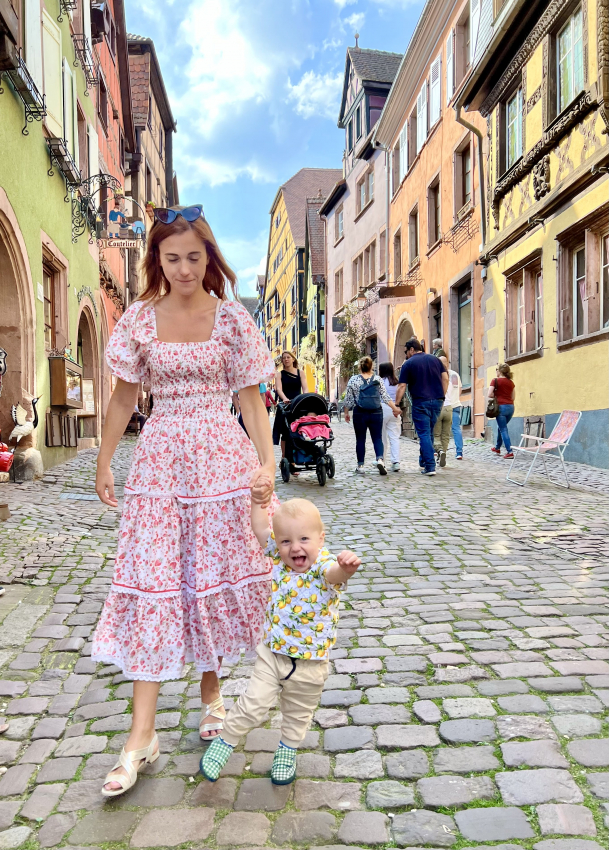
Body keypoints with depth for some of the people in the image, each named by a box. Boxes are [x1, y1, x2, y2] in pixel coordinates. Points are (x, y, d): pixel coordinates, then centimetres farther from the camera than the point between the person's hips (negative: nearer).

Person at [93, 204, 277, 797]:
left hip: (221, 457, -1)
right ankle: (142, 735, 4)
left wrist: (267, 463, -8)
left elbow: (251, 398, 1)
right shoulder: (140, 318, 4)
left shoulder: (232, 319, 1)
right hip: (160, 457, 1)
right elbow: (124, 395, 10)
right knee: (152, 582, -3)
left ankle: (211, 693, 30)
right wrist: (104, 462, 11)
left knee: (214, 574, 7)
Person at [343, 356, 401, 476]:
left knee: (360, 439, 7)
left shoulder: (353, 380, -3)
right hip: (376, 413, 1)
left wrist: (346, 413, 10)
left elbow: (348, 399, -1)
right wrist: (395, 408, 6)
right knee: (377, 438, 6)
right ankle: (380, 459, -18)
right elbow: (385, 397, 0)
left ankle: (360, 465, 10)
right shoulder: (378, 379, 2)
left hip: (359, 413, -1)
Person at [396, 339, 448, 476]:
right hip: (437, 401, 5)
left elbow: (402, 386, -5)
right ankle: (423, 462, 24)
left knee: (424, 434, -2)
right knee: (428, 432, 16)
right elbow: (445, 378, 5)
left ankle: (430, 466, -8)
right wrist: (442, 396, 9)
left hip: (420, 402, -5)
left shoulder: (408, 364, -2)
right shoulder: (435, 359, 11)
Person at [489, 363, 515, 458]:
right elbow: (513, 397, 11)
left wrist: (496, 395, 7)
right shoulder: (511, 382, 9)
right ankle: (497, 448, 36)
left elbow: (490, 395, -11)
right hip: (510, 407, 6)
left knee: (503, 429, -1)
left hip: (501, 406, -6)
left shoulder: (495, 381, -6)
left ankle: (509, 452, -9)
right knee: (501, 427, 23)